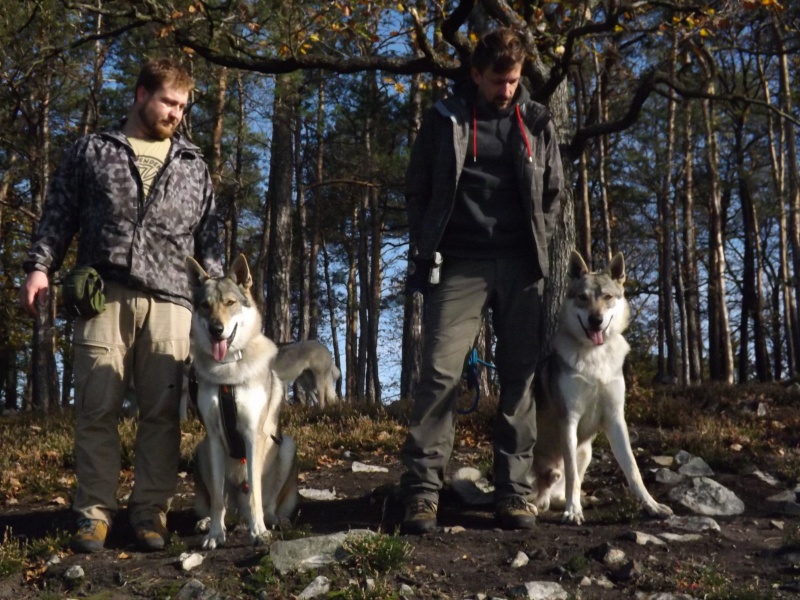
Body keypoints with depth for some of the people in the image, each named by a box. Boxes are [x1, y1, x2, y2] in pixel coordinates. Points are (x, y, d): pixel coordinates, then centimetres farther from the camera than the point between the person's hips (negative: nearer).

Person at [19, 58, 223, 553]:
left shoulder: (193, 165, 19)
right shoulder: (92, 152, 14)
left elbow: (209, 236, 18)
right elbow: (59, 214, 10)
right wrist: (40, 267, -3)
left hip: (169, 300, 1)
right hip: (103, 296, -1)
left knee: (162, 411, -1)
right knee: (97, 408, -2)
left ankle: (151, 511, 6)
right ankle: (95, 512, 5)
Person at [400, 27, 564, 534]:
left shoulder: (537, 122, 11)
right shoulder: (444, 119, 6)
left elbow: (553, 193, 16)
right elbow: (418, 191, 8)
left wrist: (541, 248, 3)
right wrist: (427, 252, -2)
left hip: (520, 266, 2)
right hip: (459, 263, -2)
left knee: (519, 377, 2)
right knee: (440, 372, -10)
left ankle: (514, 492, 8)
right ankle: (422, 491, -7)